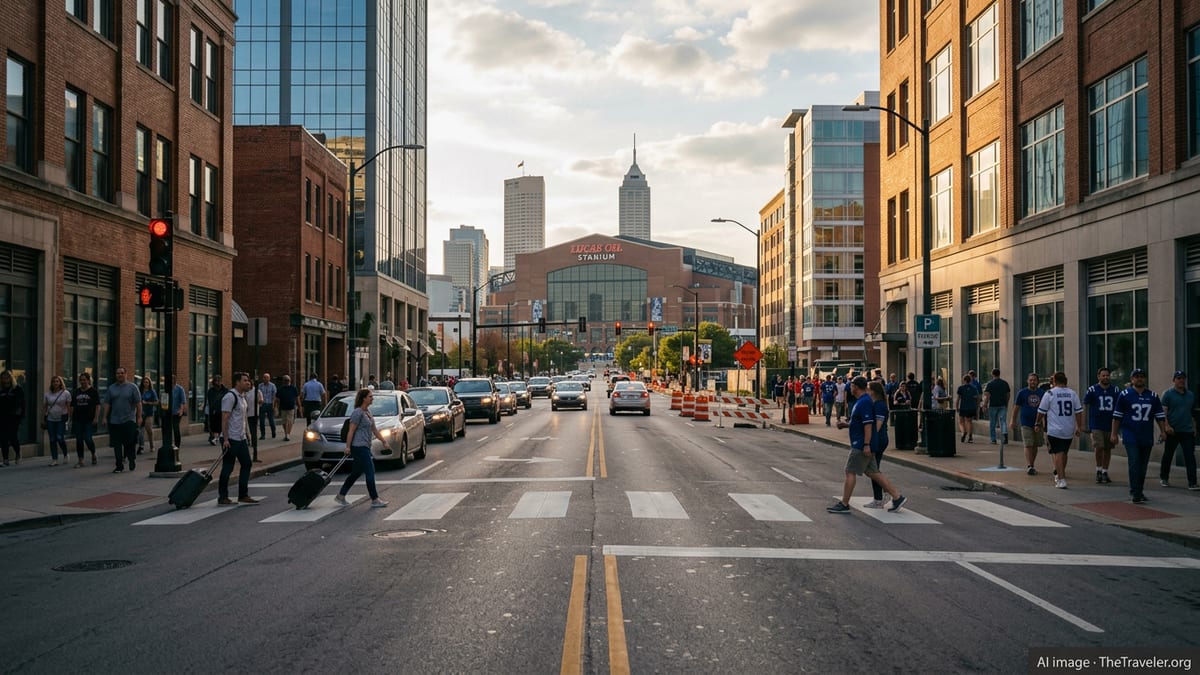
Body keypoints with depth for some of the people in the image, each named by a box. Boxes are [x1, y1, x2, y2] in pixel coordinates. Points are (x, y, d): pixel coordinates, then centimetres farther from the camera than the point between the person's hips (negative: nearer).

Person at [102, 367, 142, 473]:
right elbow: (107, 404, 11)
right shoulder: (111, 388, 11)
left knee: (130, 443, -6)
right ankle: (119, 465, 10)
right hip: (114, 421, 3)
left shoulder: (132, 387, 2)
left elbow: (138, 403, 0)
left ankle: (132, 461, 17)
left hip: (129, 420, -3)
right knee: (117, 444, 3)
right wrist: (105, 417, 3)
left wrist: (139, 417, -6)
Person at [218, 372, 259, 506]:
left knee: (246, 464, 11)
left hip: (241, 439, 10)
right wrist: (225, 439, -23)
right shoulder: (230, 396, -15)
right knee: (227, 468, -3)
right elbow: (224, 419, -19)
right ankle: (222, 498, 5)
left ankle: (243, 495, 19)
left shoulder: (242, 396, 14)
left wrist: (248, 434, 19)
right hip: (230, 439, -10)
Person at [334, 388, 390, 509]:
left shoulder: (367, 411, 14)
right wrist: (348, 447, -16)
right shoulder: (358, 412, -14)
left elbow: (373, 429, 20)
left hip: (365, 447, 10)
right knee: (370, 472, -8)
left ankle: (341, 496, 24)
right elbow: (351, 431, -15)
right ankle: (375, 500, -3)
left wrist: (383, 440, 15)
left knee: (356, 473, 15)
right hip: (359, 447, -10)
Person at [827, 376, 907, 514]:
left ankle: (844, 504, 2)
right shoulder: (861, 401, 15)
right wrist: (846, 425, 16)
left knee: (850, 472, -4)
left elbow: (868, 425, -23)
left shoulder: (864, 402, -17)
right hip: (862, 445, 10)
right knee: (873, 473, 11)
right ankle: (897, 497, 12)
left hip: (861, 446, -10)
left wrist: (866, 445, -25)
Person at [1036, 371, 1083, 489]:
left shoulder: (1050, 393, -7)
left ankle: (1061, 480, -11)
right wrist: (1079, 427, 11)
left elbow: (1041, 411, -1)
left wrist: (1038, 423, 14)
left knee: (1057, 454, -2)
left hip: (1054, 430, -4)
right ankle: (1059, 475, 34)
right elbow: (1079, 411, 3)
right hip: (1069, 431, 4)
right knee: (1064, 453, 18)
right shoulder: (1073, 393, 3)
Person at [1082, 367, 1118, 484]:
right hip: (1096, 425, -3)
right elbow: (1085, 406, 1)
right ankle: (1098, 471, 4)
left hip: (1110, 425, 3)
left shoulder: (1115, 391, 6)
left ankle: (1105, 472, 18)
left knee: (1108, 449, 7)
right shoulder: (1092, 390, -2)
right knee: (1099, 447, -12)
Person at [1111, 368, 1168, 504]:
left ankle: (1139, 491, 19)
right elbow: (1117, 416, 1)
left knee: (1143, 465, 9)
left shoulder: (1153, 396, 10)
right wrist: (1114, 433, -2)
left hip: (1147, 437, 4)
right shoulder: (1124, 395, 0)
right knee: (1134, 464, -11)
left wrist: (1163, 432, 1)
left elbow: (1160, 416, 12)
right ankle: (1136, 494, -11)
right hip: (1130, 436, -4)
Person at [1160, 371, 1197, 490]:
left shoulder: (1191, 395, 12)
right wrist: (1167, 426, -19)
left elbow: (1192, 413, 18)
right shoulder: (1168, 394, -3)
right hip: (1172, 431, -3)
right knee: (1168, 455, 9)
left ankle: (1192, 483, -6)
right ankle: (1163, 478, 24)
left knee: (1190, 457, -4)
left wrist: (1194, 428, 13)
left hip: (1188, 431, 3)